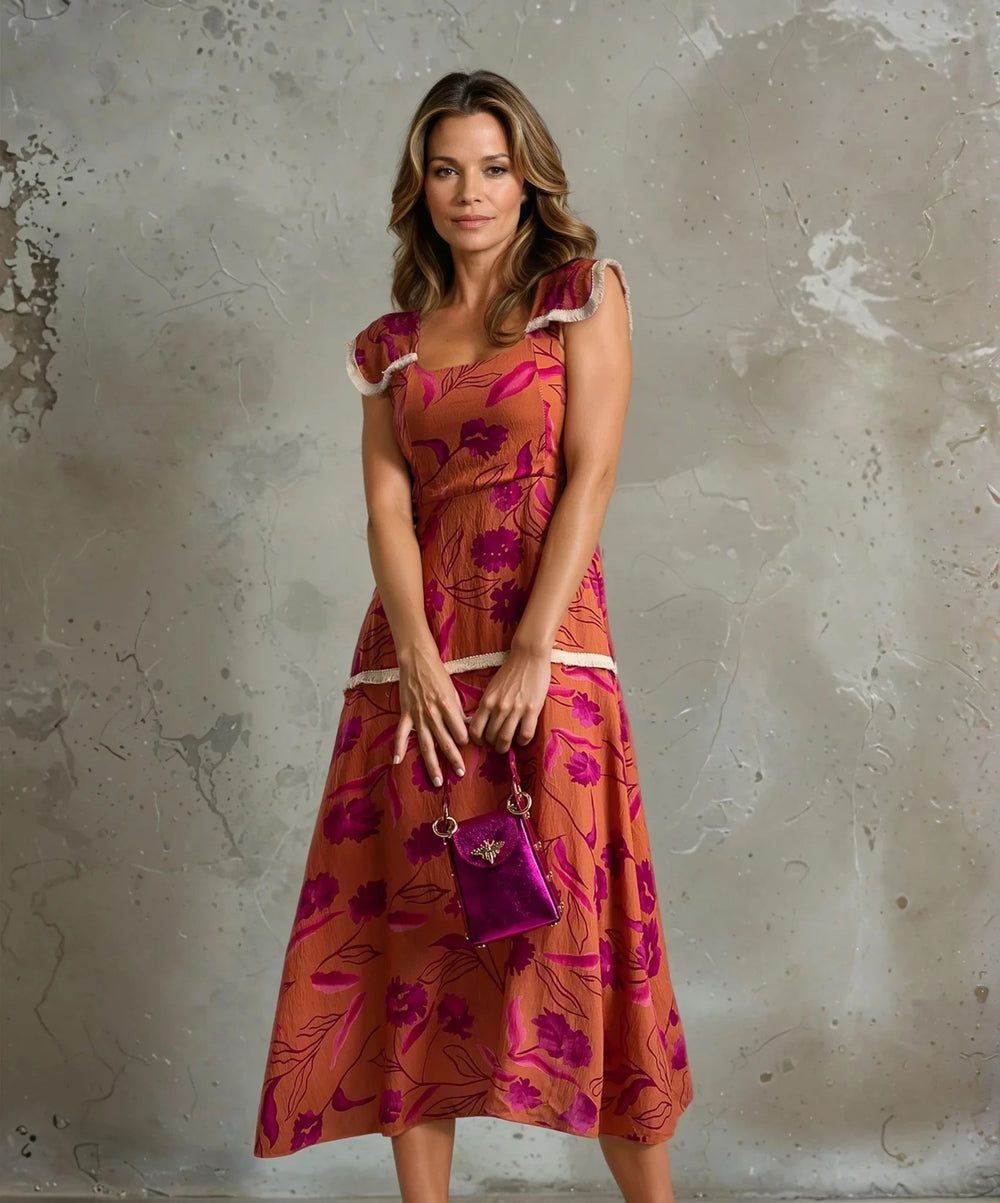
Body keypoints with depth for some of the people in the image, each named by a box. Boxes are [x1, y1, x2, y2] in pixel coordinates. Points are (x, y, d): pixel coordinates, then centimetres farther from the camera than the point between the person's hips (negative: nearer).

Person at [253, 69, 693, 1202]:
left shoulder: (584, 292, 6)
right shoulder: (391, 344, 15)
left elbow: (590, 473, -4)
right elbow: (388, 506, 4)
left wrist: (532, 650, -13)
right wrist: (418, 659, -12)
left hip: (546, 649, -3)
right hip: (416, 654, 4)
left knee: (573, 933, -5)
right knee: (413, 937, 3)